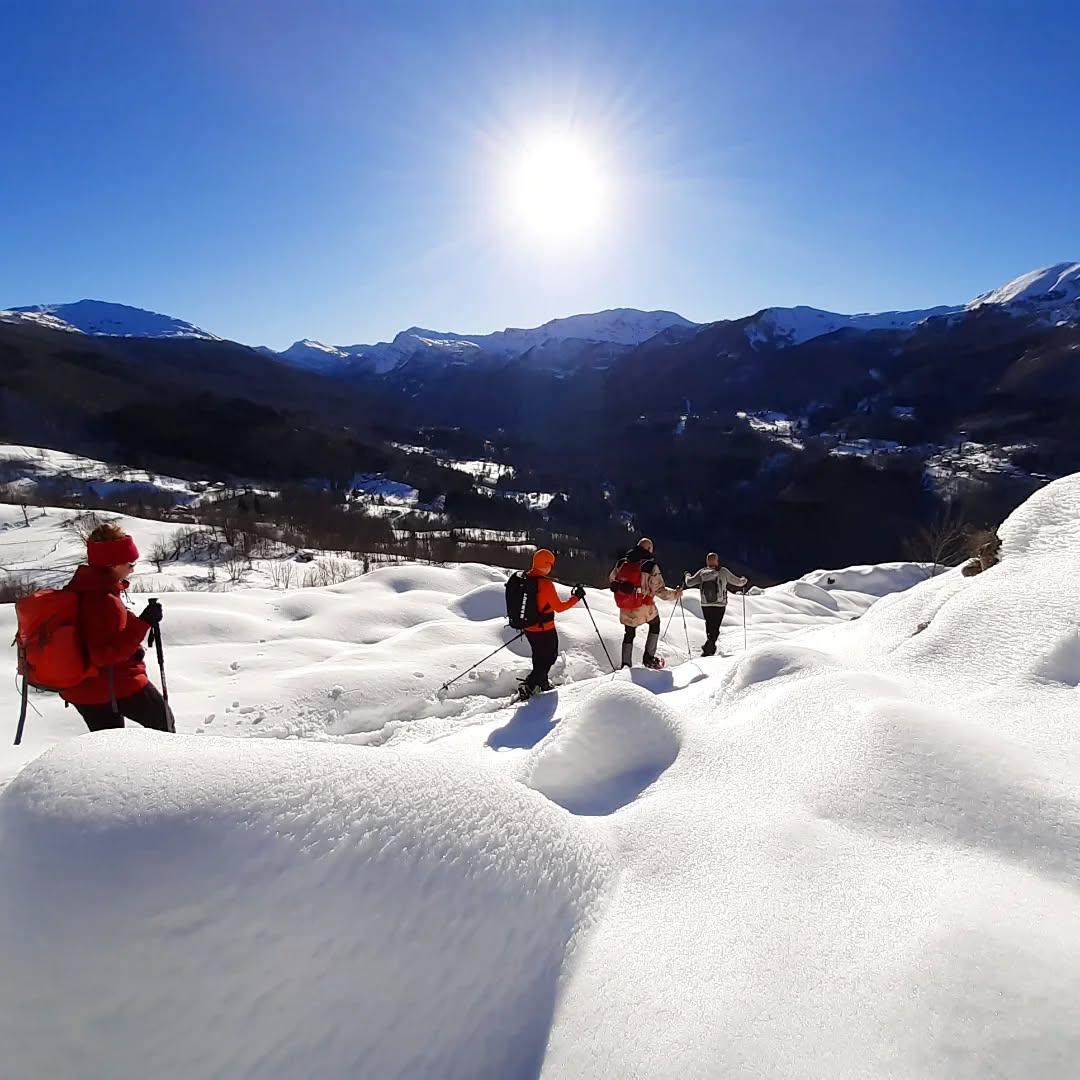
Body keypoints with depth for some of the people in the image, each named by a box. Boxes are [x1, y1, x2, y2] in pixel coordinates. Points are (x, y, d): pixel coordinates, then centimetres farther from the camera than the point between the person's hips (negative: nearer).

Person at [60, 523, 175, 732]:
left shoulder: (81, 588, 4)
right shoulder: (104, 601, -27)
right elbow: (105, 654, -29)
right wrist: (143, 623, -33)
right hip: (117, 686, -9)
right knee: (163, 721, 12)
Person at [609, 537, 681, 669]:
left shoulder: (622, 562, -2)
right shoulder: (650, 565, -15)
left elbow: (612, 579, 13)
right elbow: (659, 590, -16)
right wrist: (675, 594, -1)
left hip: (625, 610, 4)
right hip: (643, 608, -4)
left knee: (629, 634, 22)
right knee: (655, 624, 25)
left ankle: (625, 664, 22)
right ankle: (648, 658, 22)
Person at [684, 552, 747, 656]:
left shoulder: (702, 572, -1)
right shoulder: (723, 571, -6)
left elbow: (689, 583, 1)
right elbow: (737, 582, 2)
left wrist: (687, 576, 23)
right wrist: (744, 581, 24)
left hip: (705, 605, 3)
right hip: (720, 605, -3)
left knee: (709, 625, 20)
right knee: (715, 628, -1)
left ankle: (711, 647, 23)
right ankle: (707, 649, -15)